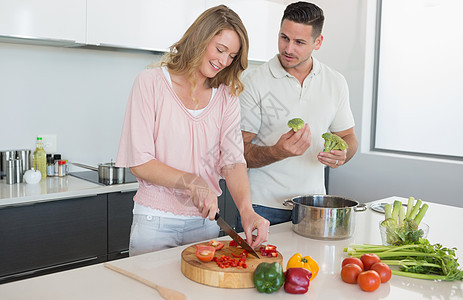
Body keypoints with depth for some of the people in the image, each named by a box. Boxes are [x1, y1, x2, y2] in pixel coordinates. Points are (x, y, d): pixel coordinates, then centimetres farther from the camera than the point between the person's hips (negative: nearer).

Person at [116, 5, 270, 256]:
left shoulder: (227, 97, 5)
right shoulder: (151, 82, -6)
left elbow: (233, 160, -6)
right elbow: (138, 163, -11)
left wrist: (246, 210, -23)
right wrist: (192, 182, -24)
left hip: (205, 220, 4)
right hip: (156, 222, -3)